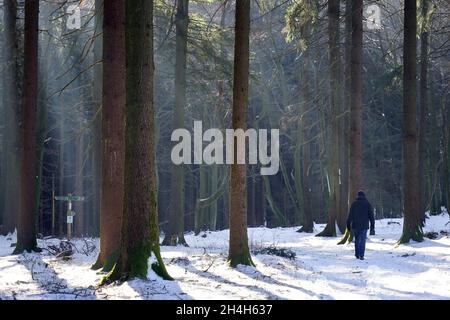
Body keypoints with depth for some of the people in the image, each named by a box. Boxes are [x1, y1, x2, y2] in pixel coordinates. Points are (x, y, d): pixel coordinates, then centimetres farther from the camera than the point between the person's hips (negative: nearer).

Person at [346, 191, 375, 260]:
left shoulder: (354, 203, 1)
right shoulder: (368, 204, 2)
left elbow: (350, 215, -1)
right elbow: (371, 215, 1)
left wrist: (348, 224, 4)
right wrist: (372, 226, 5)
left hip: (355, 225, 1)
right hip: (364, 225, -1)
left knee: (357, 240, 14)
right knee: (362, 241, -2)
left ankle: (357, 255, 17)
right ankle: (361, 255, -12)